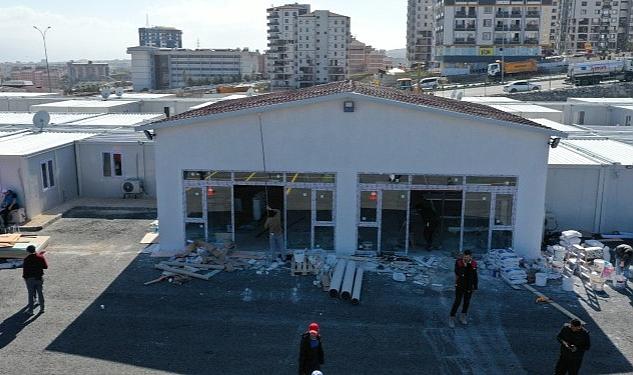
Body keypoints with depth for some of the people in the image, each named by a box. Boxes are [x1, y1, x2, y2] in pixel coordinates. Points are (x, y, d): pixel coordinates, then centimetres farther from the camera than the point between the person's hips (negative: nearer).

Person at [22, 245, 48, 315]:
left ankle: (30, 310, 10)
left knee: (31, 294, 6)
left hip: (30, 278, -2)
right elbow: (46, 266, 0)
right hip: (39, 278, 2)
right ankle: (42, 308, 20)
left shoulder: (27, 259, -11)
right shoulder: (41, 257, -4)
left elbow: (24, 269, -10)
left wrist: (25, 277, 2)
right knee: (40, 294, 13)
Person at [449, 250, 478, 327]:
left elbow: (475, 276, 2)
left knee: (467, 302, 15)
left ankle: (462, 317, 35)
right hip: (460, 286, -3)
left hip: (469, 287, 3)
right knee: (457, 302, -3)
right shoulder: (458, 262, -19)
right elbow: (458, 273, -28)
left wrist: (475, 286, 5)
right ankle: (451, 319, 12)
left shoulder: (474, 264, -9)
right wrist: (464, 266, -36)